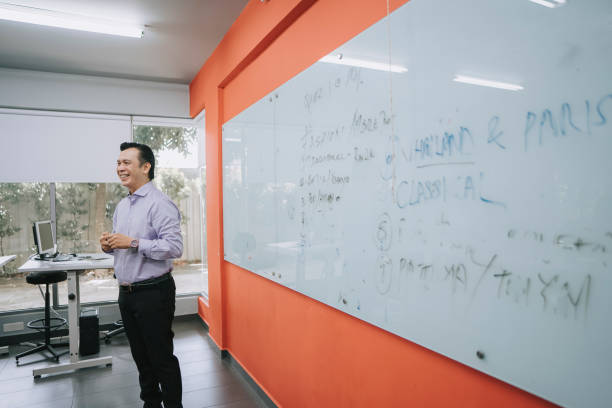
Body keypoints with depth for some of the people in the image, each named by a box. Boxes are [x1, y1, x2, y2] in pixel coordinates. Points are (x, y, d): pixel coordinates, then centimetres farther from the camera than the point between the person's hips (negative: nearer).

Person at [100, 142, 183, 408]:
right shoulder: (121, 206, 13)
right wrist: (108, 245, 1)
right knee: (140, 355, 19)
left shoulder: (159, 204, -15)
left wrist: (133, 243, -24)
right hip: (126, 293, 9)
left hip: (153, 293, -8)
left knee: (161, 357, 2)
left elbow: (174, 246, -24)